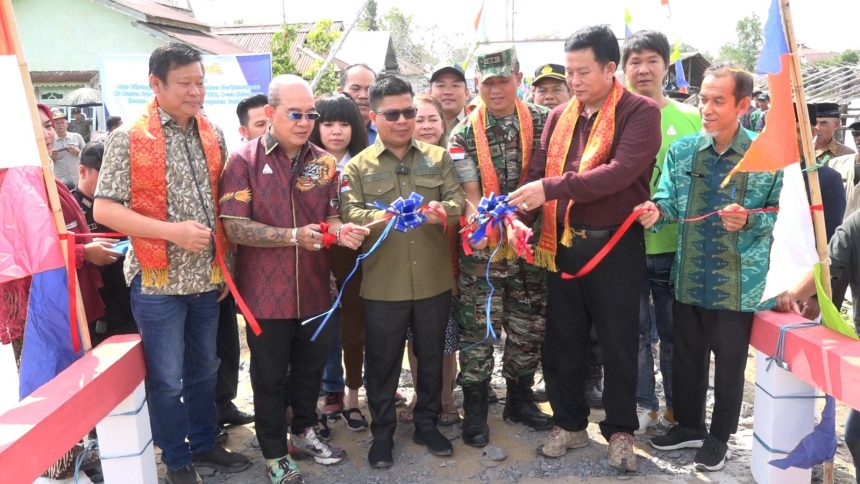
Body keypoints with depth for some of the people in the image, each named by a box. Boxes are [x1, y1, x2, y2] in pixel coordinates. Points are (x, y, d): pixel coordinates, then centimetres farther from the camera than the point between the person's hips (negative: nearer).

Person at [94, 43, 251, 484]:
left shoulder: (213, 135, 5)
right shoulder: (128, 139, -11)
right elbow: (104, 210, -13)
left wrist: (225, 260, 8)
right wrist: (171, 231, -21)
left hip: (206, 275, 5)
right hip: (158, 280, -5)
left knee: (204, 369, 18)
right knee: (167, 378, 8)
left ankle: (203, 443, 37)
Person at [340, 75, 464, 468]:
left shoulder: (438, 157, 6)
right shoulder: (358, 166, 0)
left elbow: (458, 201, -1)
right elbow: (349, 214, -11)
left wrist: (442, 210, -24)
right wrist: (387, 215, -29)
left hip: (434, 282, 2)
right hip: (383, 285, -2)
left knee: (431, 357, 15)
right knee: (382, 361, 10)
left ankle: (427, 424, 35)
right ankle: (382, 432, 29)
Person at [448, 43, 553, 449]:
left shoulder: (544, 121, 2)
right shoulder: (464, 135, -2)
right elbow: (471, 195, -8)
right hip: (483, 247, -2)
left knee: (528, 327, 13)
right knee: (477, 329, 3)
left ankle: (519, 400, 33)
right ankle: (474, 411, 19)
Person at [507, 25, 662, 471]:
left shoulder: (640, 112, -7)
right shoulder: (559, 117, 9)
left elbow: (621, 172, -22)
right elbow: (538, 173, 3)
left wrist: (552, 188, -27)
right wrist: (520, 211, -16)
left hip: (615, 246, -5)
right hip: (563, 245, 5)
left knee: (617, 344, 9)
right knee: (562, 340, 13)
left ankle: (620, 430, 27)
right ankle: (569, 423, 32)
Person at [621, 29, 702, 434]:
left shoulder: (690, 118, 2)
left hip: (675, 245, 0)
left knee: (675, 331, 12)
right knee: (635, 331, 10)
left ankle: (678, 405, 31)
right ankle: (642, 403, 27)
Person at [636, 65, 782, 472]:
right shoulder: (681, 149, 1)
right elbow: (670, 199, 0)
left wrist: (749, 221, -24)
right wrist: (657, 210, -23)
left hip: (738, 282, -3)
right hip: (689, 278, 4)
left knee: (729, 362, 12)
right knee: (686, 356, 17)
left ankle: (718, 436, 33)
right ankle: (689, 425, 38)